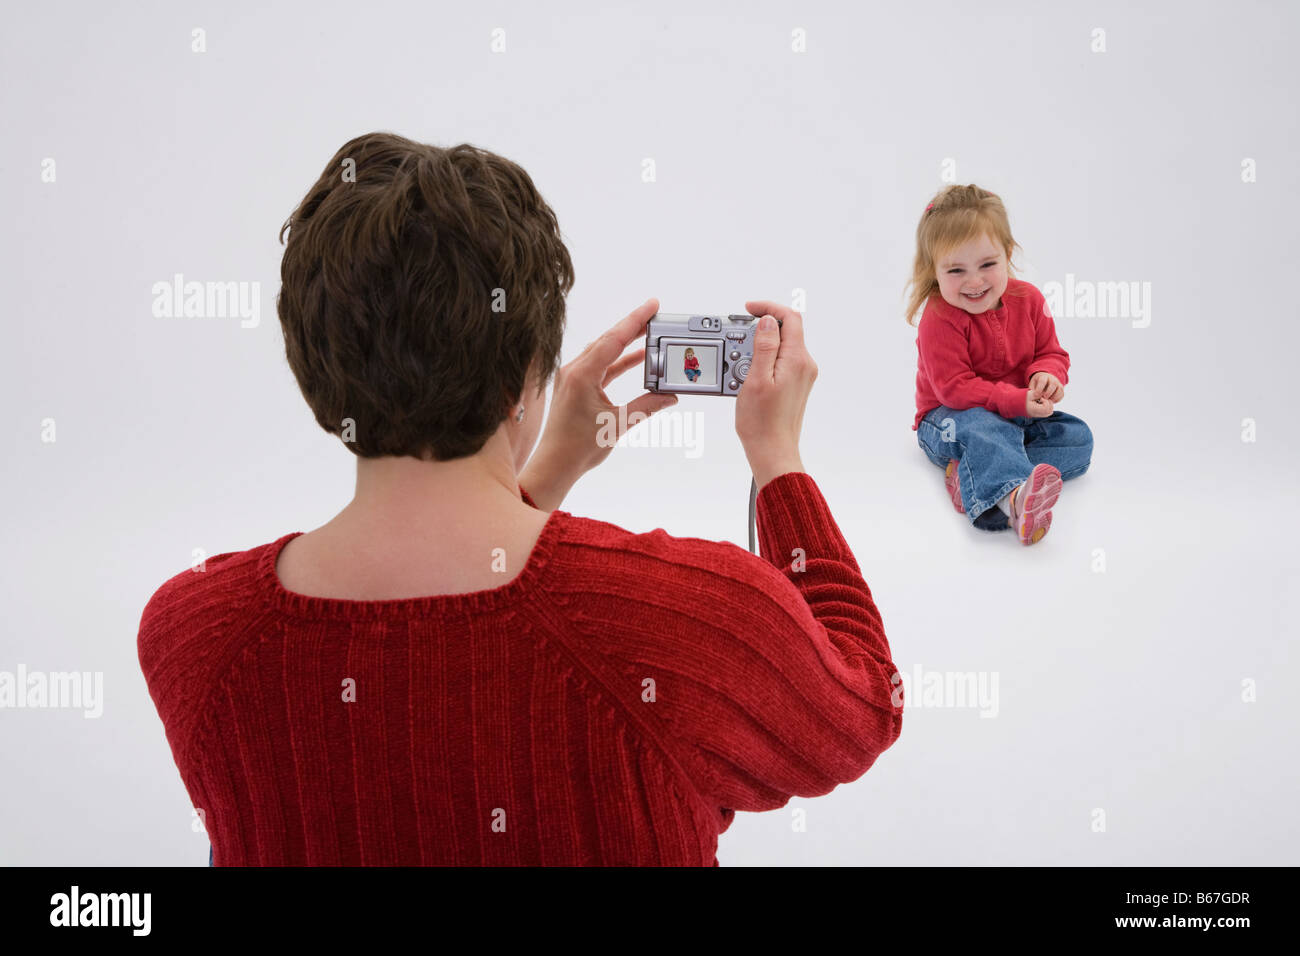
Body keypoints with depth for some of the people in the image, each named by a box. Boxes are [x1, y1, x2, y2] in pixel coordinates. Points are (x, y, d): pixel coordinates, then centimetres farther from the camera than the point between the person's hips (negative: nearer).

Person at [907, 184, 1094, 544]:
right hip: (948, 419, -7)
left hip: (1018, 414, 7)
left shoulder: (1028, 300, -3)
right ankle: (1015, 497, -71)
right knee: (985, 430, -39)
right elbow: (954, 388, -25)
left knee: (1078, 436, -12)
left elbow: (1051, 353, 7)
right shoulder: (940, 318, -21)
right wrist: (1017, 402, -33)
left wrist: (1047, 374, -20)